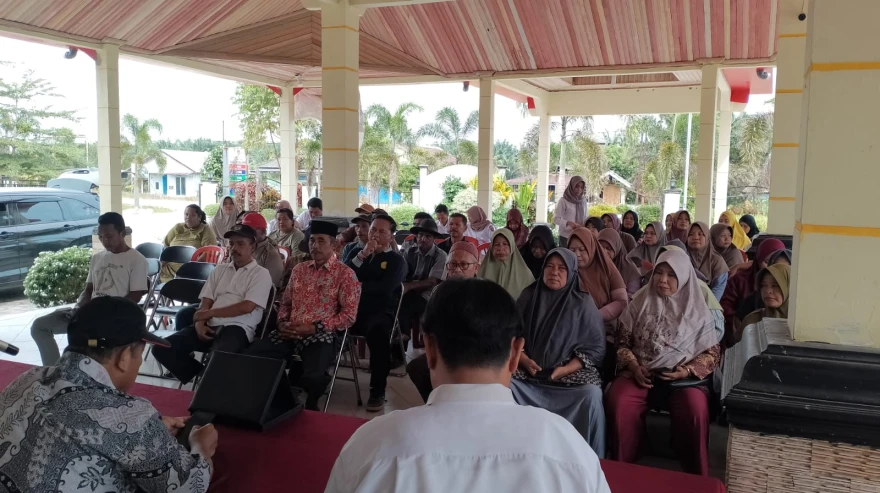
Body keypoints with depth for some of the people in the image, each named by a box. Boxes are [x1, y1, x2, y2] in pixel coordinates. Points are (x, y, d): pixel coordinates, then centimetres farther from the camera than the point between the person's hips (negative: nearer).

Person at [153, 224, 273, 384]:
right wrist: (200, 322, -7)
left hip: (237, 328, -6)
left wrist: (209, 313, -5)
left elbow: (246, 307, -9)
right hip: (209, 326, 6)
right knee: (163, 348, -12)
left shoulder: (261, 274, 4)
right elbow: (205, 302, 15)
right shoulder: (220, 269, 21)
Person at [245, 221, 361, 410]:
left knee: (314, 376, -35)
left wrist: (313, 328, -14)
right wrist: (282, 322, 0)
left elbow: (349, 315, -6)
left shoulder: (345, 274, 0)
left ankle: (309, 407, 0)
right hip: (289, 333, 5)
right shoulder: (299, 269, 19)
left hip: (320, 335, -5)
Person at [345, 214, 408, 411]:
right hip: (352, 309, 3)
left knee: (377, 330, -39)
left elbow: (384, 288, -10)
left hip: (380, 313, -3)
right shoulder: (357, 252, 20)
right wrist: (362, 255, -5)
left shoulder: (397, 260, 6)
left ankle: (378, 391, -29)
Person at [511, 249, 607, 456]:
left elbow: (594, 347, 0)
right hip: (528, 370, 2)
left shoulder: (583, 303, 4)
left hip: (572, 371, -1)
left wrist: (565, 369, -14)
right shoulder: (528, 297, 10)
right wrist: (525, 361, -10)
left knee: (591, 394, -31)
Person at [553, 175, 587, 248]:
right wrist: (569, 223, -25)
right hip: (566, 236, -4)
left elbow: (585, 218, 15)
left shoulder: (583, 201, 11)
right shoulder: (563, 201, -3)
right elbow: (556, 219, -9)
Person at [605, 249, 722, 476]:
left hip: (684, 378, -1)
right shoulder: (641, 302, 11)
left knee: (694, 411, -33)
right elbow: (623, 341, 11)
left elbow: (712, 353, 7)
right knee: (617, 403, -30)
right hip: (641, 373, 1)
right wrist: (634, 367, -7)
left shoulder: (698, 310, 8)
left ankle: (696, 478, -12)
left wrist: (687, 371, -11)